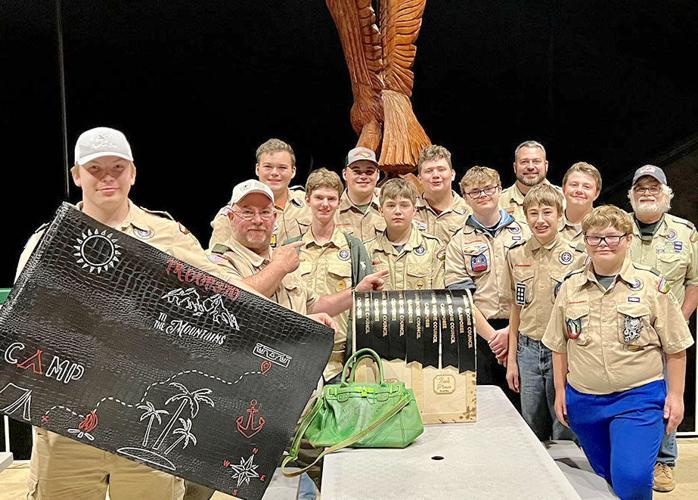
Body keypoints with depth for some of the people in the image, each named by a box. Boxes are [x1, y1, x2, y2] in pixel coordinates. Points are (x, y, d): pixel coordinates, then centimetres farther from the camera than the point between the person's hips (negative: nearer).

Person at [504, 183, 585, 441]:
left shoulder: (577, 257, -6)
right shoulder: (515, 255, 4)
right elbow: (516, 309, 10)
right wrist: (511, 359, 9)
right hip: (528, 350, 3)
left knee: (564, 433, 6)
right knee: (533, 431, 13)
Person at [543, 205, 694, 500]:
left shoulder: (652, 285, -5)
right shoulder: (570, 287, 3)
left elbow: (675, 348, 0)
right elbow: (559, 346, 10)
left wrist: (675, 395, -2)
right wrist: (560, 391, 9)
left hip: (639, 398, -3)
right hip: (583, 400, 4)